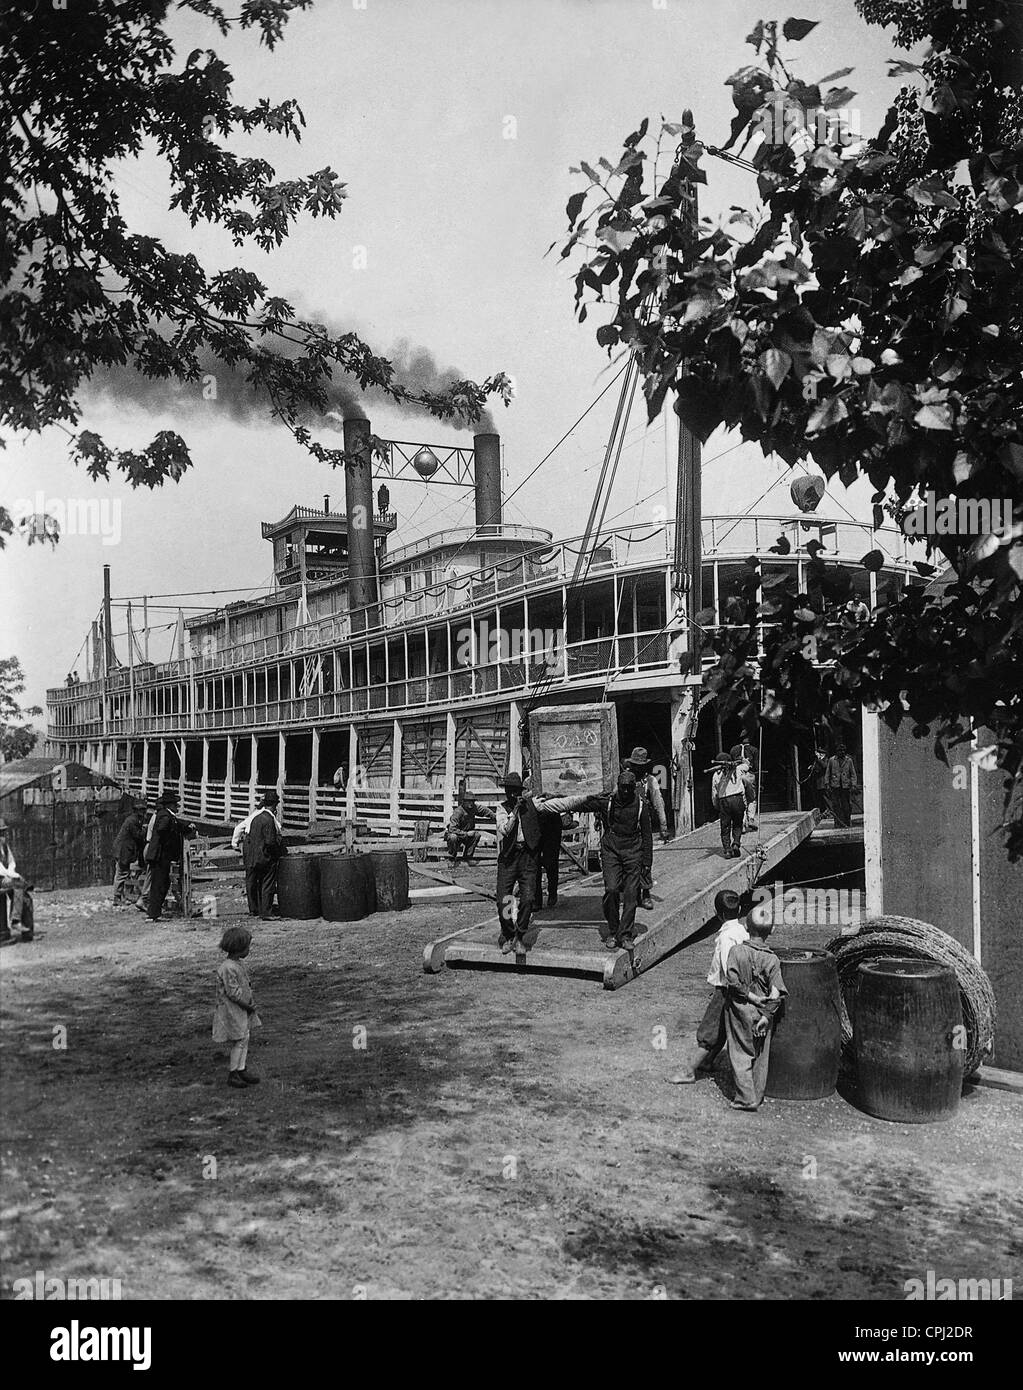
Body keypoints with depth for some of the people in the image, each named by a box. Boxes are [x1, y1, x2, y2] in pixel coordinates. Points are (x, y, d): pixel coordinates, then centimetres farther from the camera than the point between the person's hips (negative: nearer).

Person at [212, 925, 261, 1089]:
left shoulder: (238, 964, 7)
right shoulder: (228, 968, -24)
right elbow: (232, 993, -23)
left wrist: (251, 1002, 4)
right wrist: (248, 1006, -14)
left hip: (243, 1009, 9)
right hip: (232, 1011, -9)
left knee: (244, 1039, 13)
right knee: (239, 1040, -2)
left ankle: (241, 1069, 22)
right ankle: (232, 1074, 10)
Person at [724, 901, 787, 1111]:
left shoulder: (737, 950, -13)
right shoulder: (772, 959, -10)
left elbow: (732, 981, -20)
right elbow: (776, 994, -13)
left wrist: (749, 996, -10)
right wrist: (766, 1015, -7)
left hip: (739, 1009, -2)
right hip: (762, 1013, 2)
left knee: (741, 1054, 7)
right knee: (760, 1056, 15)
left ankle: (746, 1099, 3)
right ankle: (757, 1097, 25)